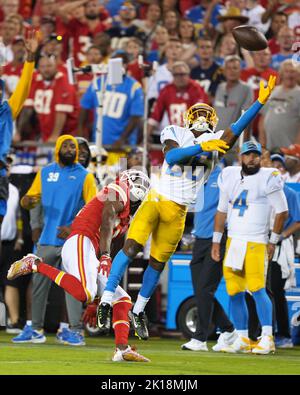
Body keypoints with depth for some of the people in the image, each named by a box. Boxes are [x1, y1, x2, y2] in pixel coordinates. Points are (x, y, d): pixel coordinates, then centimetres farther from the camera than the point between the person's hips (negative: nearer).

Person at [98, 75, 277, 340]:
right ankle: (107, 300, -9)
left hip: (178, 211, 2)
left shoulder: (215, 141, 9)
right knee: (131, 247, -15)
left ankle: (139, 311, 23)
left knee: (158, 262, 8)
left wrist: (261, 101, -14)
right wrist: (201, 147, -23)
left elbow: (237, 128, -6)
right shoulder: (175, 133, 4)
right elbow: (171, 156, -14)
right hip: (156, 199, -2)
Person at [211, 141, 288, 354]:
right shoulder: (229, 177, 10)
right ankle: (242, 339, 12)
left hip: (256, 242, -6)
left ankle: (267, 338, -15)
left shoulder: (268, 179, -7)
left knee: (257, 288, -16)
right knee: (234, 292, 5)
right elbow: (222, 211, 18)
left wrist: (273, 241, -3)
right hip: (233, 241, 6)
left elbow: (282, 212, -3)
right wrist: (216, 241, 16)